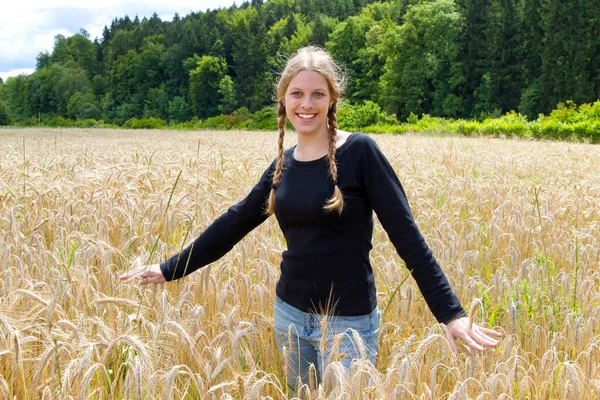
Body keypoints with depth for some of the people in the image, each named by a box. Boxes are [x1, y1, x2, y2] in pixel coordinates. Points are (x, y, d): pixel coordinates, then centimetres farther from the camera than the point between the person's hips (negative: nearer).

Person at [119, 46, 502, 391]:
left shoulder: (359, 151, -13)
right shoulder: (283, 163, 4)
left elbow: (406, 235, -14)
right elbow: (235, 222, 10)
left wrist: (451, 313, -18)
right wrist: (170, 269, 12)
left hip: (348, 321, -5)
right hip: (290, 313, 6)